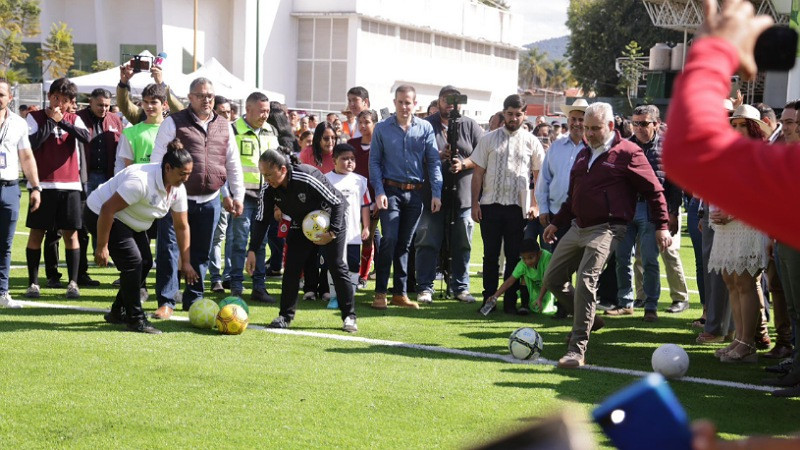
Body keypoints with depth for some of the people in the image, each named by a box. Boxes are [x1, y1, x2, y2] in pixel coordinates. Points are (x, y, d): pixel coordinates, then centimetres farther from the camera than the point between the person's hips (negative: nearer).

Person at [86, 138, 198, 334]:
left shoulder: (178, 189, -9)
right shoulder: (141, 180, -35)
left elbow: (182, 226, 1)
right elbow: (107, 209, -33)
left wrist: (186, 263, 1)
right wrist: (101, 247, -29)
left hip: (130, 222, 9)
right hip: (100, 214, -9)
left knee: (145, 262, 4)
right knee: (133, 261, -18)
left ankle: (118, 313, 19)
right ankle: (135, 319, -9)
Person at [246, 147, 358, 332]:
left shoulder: (307, 178, -37)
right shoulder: (268, 189, -20)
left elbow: (337, 203, -27)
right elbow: (261, 220, -11)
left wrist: (332, 233, -31)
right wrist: (252, 250, -20)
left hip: (330, 221, -5)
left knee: (337, 267, -7)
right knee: (291, 268, -4)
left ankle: (349, 317, 3)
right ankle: (285, 316, 6)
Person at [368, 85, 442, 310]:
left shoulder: (425, 128, 4)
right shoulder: (382, 129, 2)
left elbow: (433, 162, 4)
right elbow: (374, 162, 2)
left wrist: (436, 193, -4)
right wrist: (379, 192, -8)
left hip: (415, 193, 2)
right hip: (391, 190, -2)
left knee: (405, 243, 9)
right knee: (389, 239, -12)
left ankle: (400, 293, 15)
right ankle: (380, 292, -7)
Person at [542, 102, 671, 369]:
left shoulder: (627, 153, -7)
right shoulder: (584, 154, 17)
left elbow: (654, 190, -6)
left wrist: (662, 226, -10)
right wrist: (556, 223, 27)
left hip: (606, 229, -8)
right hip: (578, 227, 8)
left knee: (585, 281, -21)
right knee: (552, 280, 8)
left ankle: (577, 350, -19)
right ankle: (589, 319, 28)